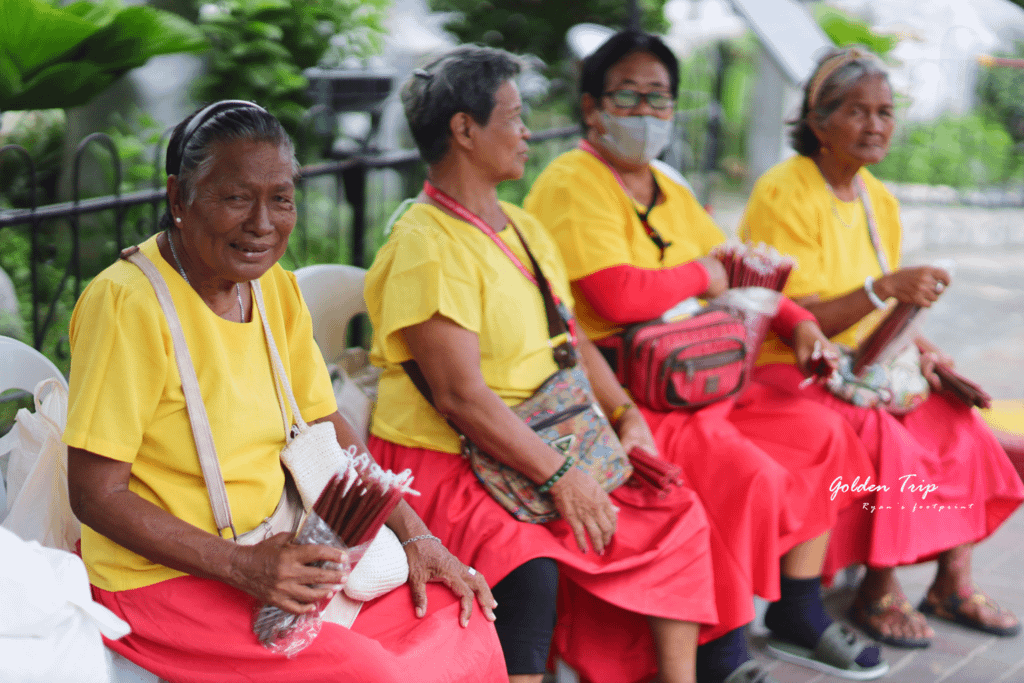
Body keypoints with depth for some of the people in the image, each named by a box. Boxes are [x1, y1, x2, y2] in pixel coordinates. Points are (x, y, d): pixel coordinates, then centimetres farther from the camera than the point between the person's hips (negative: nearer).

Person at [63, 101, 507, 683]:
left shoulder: (277, 290, 5)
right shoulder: (129, 304, -20)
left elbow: (330, 432, 12)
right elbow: (96, 494, -19)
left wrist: (416, 538, 1)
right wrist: (242, 566, -26)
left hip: (276, 553, 8)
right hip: (162, 579, -7)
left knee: (465, 618, -2)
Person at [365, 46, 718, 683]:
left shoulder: (523, 229, 14)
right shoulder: (426, 247, -16)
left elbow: (573, 342, 19)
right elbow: (462, 396, -22)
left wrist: (627, 418, 3)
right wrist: (560, 475, -21)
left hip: (547, 449, 9)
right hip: (443, 463, -9)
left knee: (675, 514, 0)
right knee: (530, 573, -33)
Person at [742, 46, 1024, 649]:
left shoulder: (880, 202, 9)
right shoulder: (784, 196, -16)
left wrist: (916, 347, -3)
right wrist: (885, 288, -32)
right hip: (785, 373, -8)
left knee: (955, 421, -10)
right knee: (886, 439, -28)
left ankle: (953, 580, -1)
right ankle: (879, 592, -12)